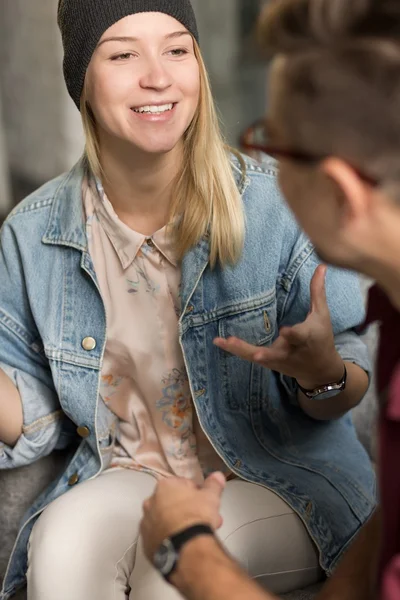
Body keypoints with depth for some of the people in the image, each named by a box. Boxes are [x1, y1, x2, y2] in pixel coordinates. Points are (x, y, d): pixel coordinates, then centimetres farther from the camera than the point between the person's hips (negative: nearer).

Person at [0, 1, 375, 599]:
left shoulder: (280, 204, -14)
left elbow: (352, 389, -6)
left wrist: (323, 374, -29)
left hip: (285, 481, -1)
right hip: (128, 476, 2)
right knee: (61, 542, -29)